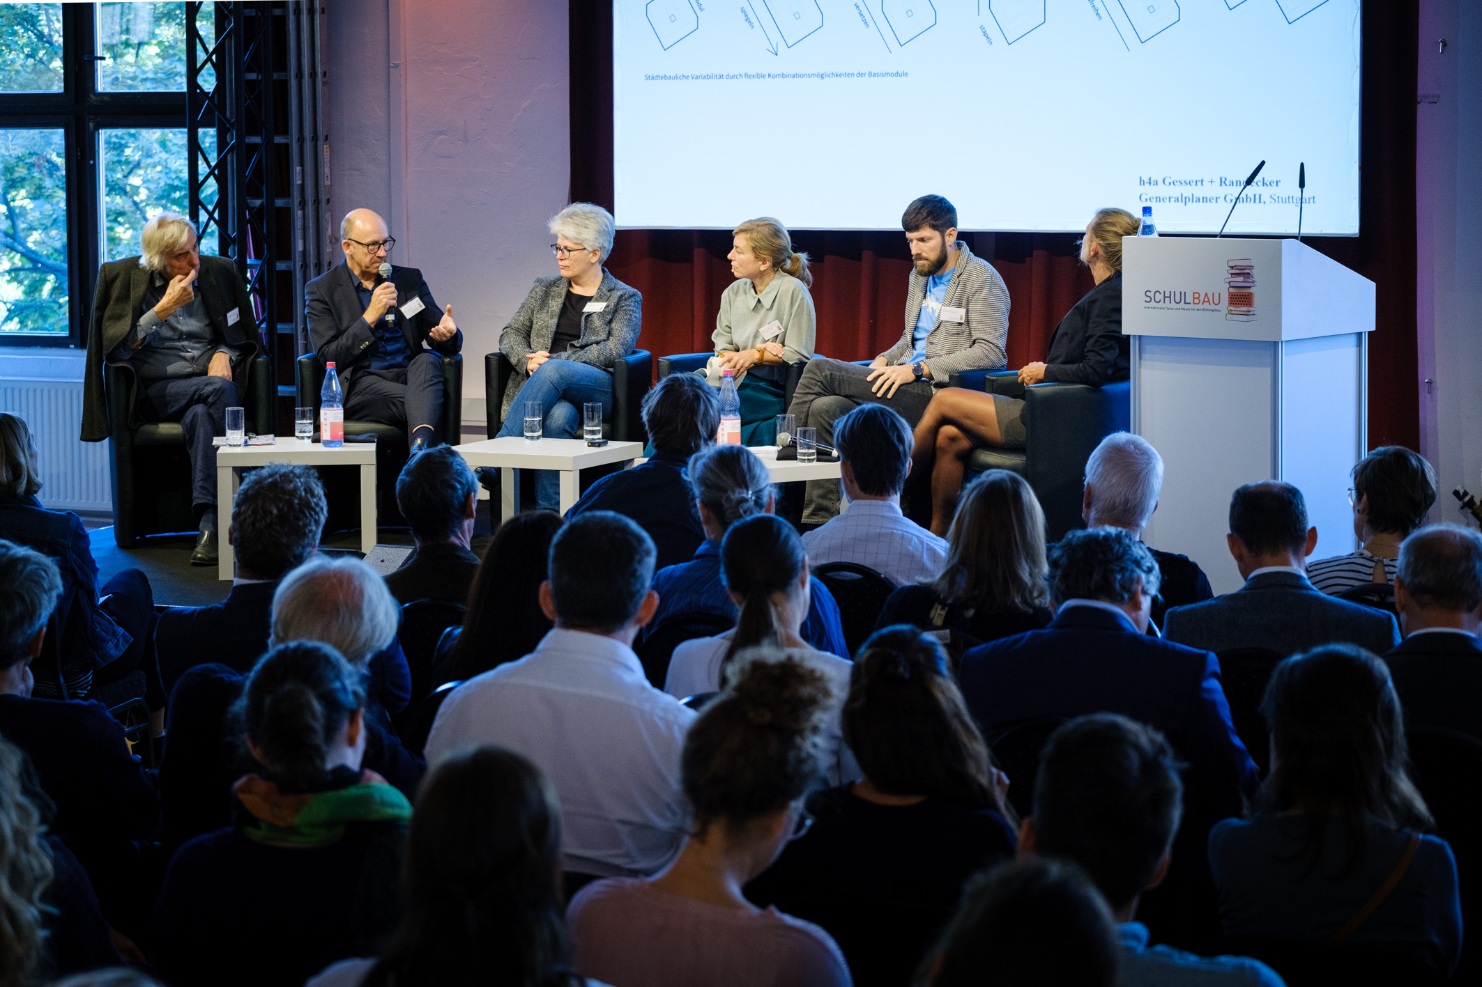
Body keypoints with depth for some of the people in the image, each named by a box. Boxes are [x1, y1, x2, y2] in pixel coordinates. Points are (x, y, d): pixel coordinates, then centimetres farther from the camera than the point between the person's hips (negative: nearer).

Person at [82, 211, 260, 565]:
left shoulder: (220, 272, 9)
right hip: (153, 393, -2)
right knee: (219, 390, -34)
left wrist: (224, 355, -5)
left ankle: (210, 526, -42)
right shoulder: (120, 277, 1)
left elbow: (242, 336, 19)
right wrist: (165, 307, -13)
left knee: (201, 416, -36)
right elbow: (115, 349, -7)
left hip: (210, 383, 3)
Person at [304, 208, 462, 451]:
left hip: (411, 376, 3)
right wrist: (370, 317, -12)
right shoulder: (321, 291, 7)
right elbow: (328, 358, -3)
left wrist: (448, 334, -12)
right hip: (359, 383, -3)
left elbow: (452, 343, 15)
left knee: (429, 359, -35)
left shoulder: (409, 279, 17)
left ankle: (420, 444, -55)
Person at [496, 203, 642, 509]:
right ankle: (548, 515, -43)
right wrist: (528, 359, -10)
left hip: (598, 391, -2)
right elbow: (510, 334, 15)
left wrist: (555, 360, -15)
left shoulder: (625, 299, 10)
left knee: (553, 372, -37)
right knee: (559, 415, -37)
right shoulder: (545, 290, 22)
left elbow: (616, 349, -6)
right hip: (546, 388, 2)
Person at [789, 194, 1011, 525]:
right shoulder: (921, 274, 20)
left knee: (820, 370, -17)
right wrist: (885, 361, 6)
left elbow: (991, 351, -16)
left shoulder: (981, 278, -6)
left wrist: (918, 370, -20)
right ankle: (820, 519, -20)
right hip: (912, 388, 8)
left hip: (939, 392, -8)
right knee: (826, 408, -20)